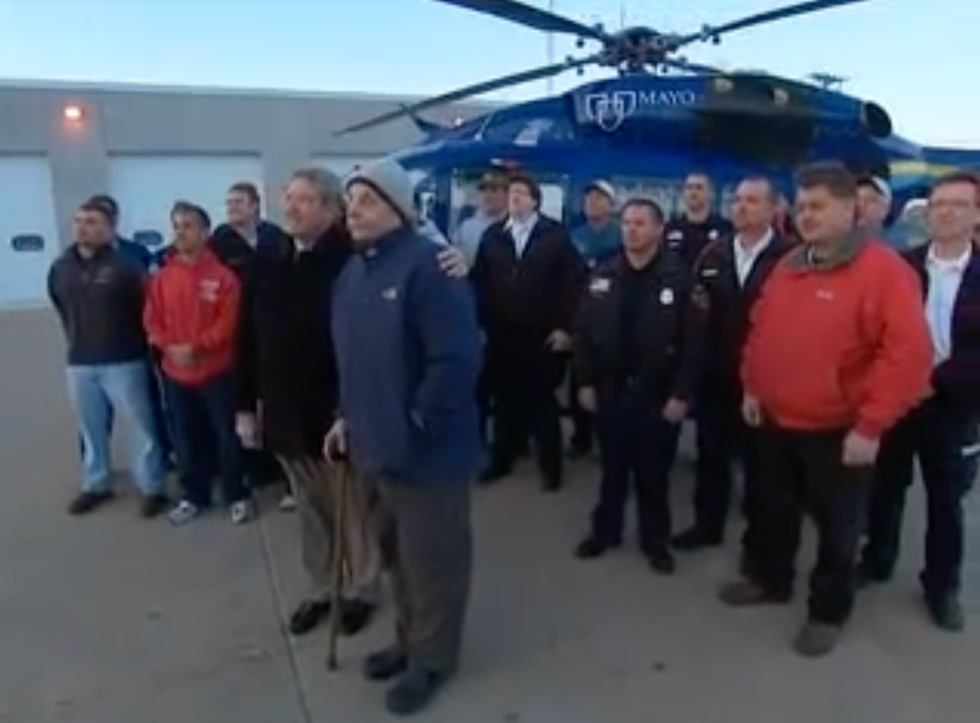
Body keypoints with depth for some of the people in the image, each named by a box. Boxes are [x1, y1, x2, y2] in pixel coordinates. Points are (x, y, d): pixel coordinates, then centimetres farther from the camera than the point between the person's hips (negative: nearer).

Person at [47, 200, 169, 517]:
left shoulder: (124, 266, -12)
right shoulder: (60, 268, 4)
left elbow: (146, 308, -7)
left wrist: (135, 344, -1)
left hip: (124, 361, -5)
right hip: (79, 363, 5)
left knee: (141, 426, 3)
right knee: (91, 429, 16)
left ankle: (152, 488, 15)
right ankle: (96, 485, 33)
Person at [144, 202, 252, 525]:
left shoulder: (223, 275, -7)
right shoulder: (163, 277, 6)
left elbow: (227, 323, -12)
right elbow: (152, 321, 6)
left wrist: (195, 347, -18)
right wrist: (170, 347, -11)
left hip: (217, 371, -4)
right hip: (176, 373, 4)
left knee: (227, 436, 4)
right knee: (187, 439, 13)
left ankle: (237, 496, 19)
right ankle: (194, 496, 29)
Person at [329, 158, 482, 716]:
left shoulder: (427, 266, -20)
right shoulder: (355, 270, 9)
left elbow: (458, 358, -26)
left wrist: (417, 422, -20)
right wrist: (350, 415, 12)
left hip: (425, 449, -8)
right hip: (379, 442, 9)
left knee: (431, 557, 10)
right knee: (398, 550, 23)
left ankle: (431, 658, 31)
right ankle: (412, 638, 44)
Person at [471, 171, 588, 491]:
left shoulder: (555, 234, -2)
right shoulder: (493, 234, 7)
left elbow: (574, 280, -6)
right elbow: (479, 280, 5)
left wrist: (565, 326, -10)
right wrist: (481, 322, -2)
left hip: (541, 334, -2)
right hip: (501, 334, 3)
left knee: (542, 400, 7)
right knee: (504, 398, 11)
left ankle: (550, 465, 20)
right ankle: (502, 459, 26)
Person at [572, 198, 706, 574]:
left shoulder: (679, 277, -9)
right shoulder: (603, 275, 4)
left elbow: (693, 340, -11)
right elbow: (585, 332, 5)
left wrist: (681, 394, -12)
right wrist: (585, 382, 1)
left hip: (656, 392, -3)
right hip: (610, 388, 3)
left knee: (653, 472, 10)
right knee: (612, 467, 16)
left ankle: (655, 540, 28)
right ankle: (605, 531, 33)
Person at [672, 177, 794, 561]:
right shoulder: (712, 254, 7)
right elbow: (696, 306, 11)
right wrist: (697, 305, -10)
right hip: (716, 374, 5)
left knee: (758, 459, 12)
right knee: (711, 452, 16)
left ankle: (757, 537, 30)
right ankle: (707, 523, 35)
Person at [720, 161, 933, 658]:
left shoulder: (884, 270, -16)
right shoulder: (787, 267, 7)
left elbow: (908, 354, -21)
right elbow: (761, 332, 16)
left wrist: (871, 426, -22)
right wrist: (753, 388, 12)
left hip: (839, 431, -6)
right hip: (777, 421, 7)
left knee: (835, 525, 10)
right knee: (774, 508, 20)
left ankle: (828, 611, 30)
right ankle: (771, 581, 42)